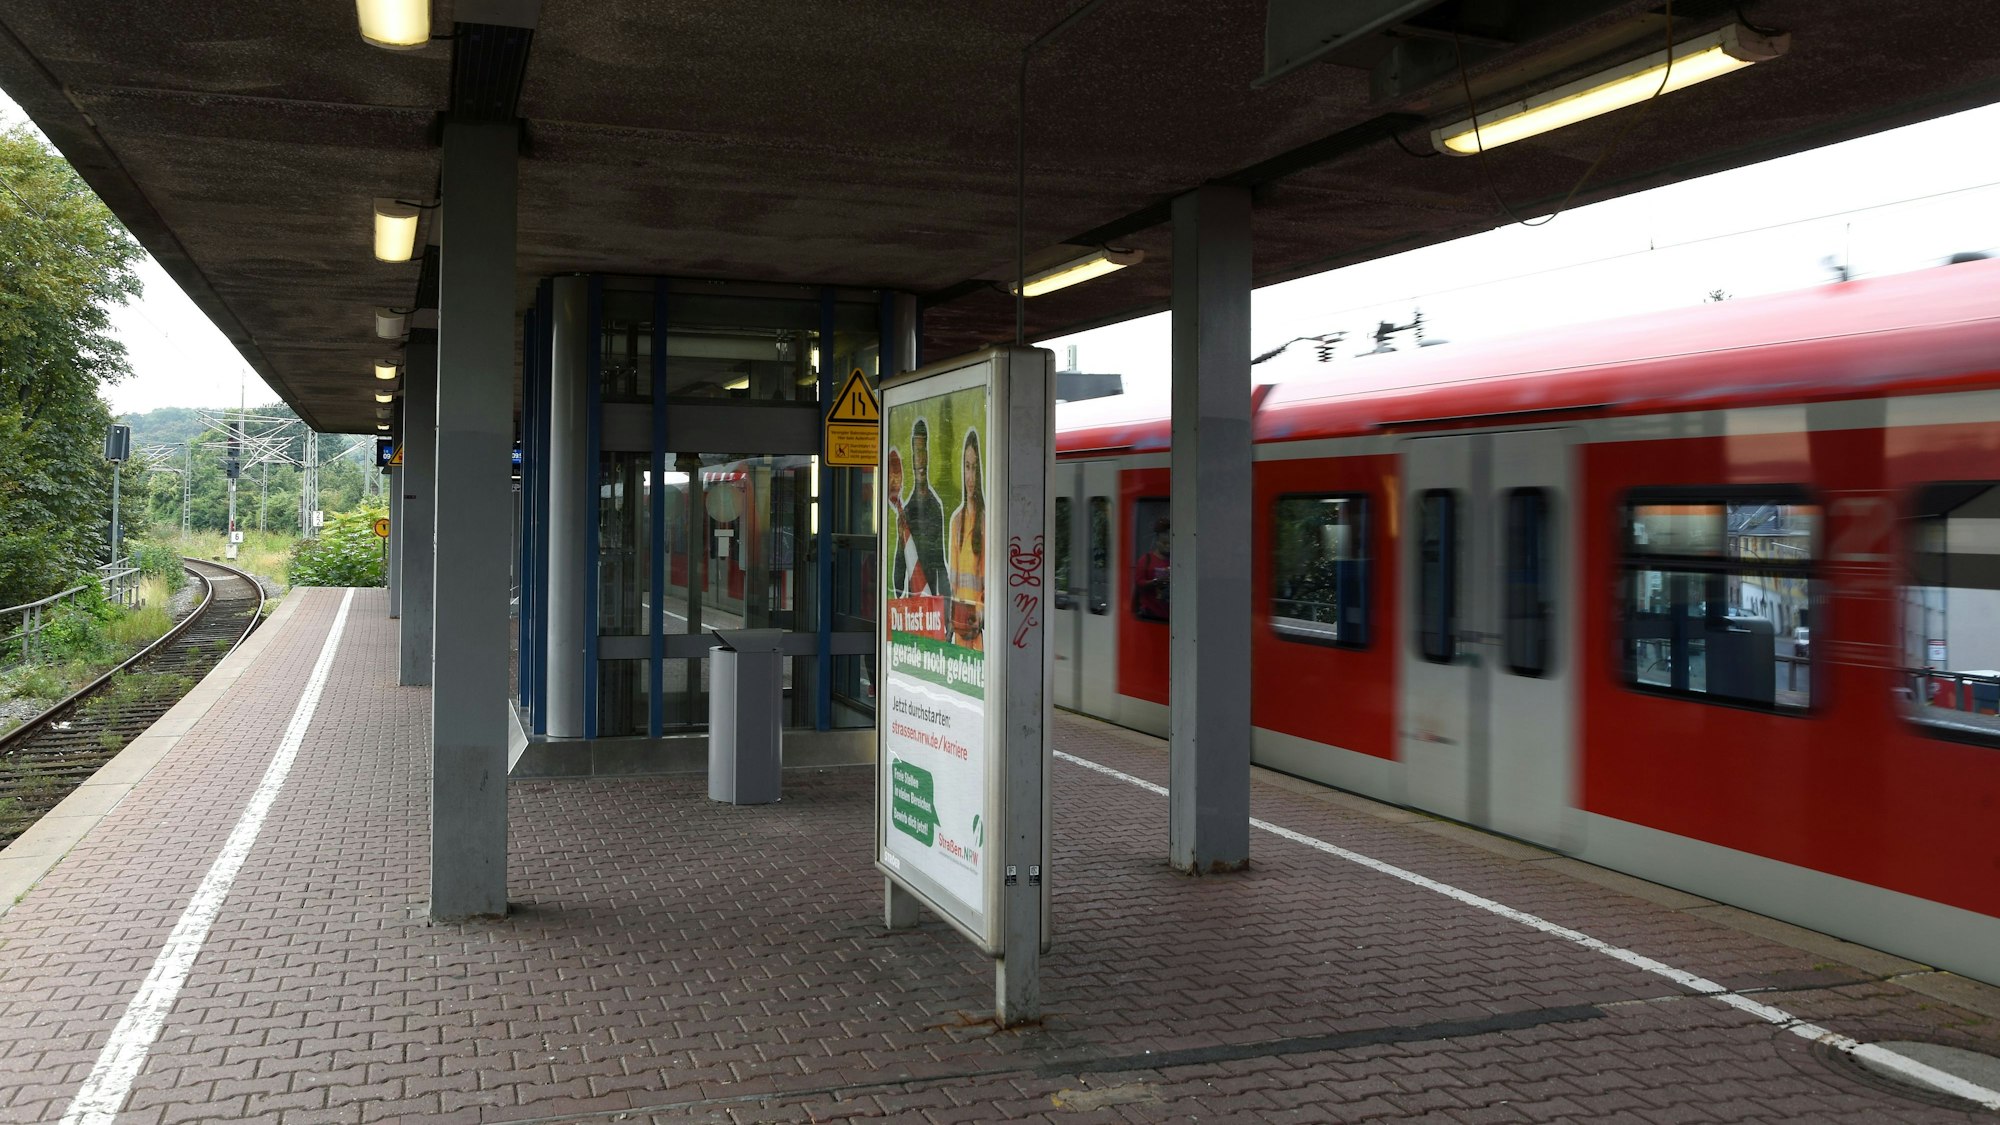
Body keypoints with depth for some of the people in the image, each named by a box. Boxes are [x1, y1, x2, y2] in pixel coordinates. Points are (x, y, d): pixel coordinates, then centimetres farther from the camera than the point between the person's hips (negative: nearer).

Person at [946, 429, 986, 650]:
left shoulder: (984, 519, -7)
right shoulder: (956, 519, 12)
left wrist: (982, 605, -17)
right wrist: (951, 614, 8)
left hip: (976, 613, -6)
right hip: (958, 611, 6)